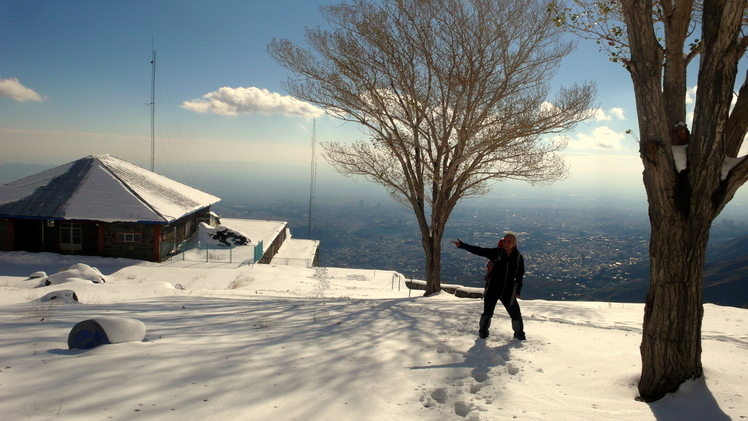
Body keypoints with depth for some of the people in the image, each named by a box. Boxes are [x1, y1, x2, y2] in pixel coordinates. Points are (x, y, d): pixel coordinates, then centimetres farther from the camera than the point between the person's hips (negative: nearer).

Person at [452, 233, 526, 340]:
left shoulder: (518, 258, -2)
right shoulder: (496, 253, -7)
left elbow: (520, 276, 5)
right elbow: (479, 251, -10)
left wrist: (517, 291, 2)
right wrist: (462, 245, -15)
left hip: (508, 292, 1)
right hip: (493, 290, -1)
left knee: (516, 314, 5)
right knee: (487, 312, 8)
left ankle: (519, 334, 27)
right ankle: (483, 332, 30)